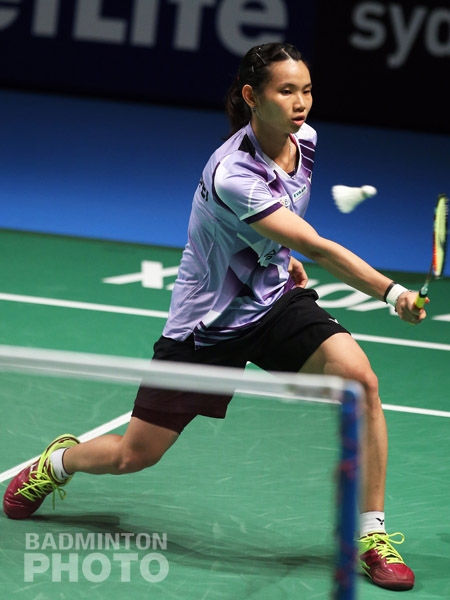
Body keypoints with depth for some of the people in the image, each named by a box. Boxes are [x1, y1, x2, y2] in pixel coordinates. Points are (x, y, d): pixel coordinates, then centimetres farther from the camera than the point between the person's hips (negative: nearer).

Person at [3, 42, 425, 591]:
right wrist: (392, 293, -44)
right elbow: (317, 248, -38)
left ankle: (370, 535, -12)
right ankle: (59, 461, 42)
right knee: (133, 455, 6)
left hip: (276, 298, 6)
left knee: (360, 379, -22)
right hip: (210, 320, -5)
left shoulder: (303, 140, -7)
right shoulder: (232, 175, -32)